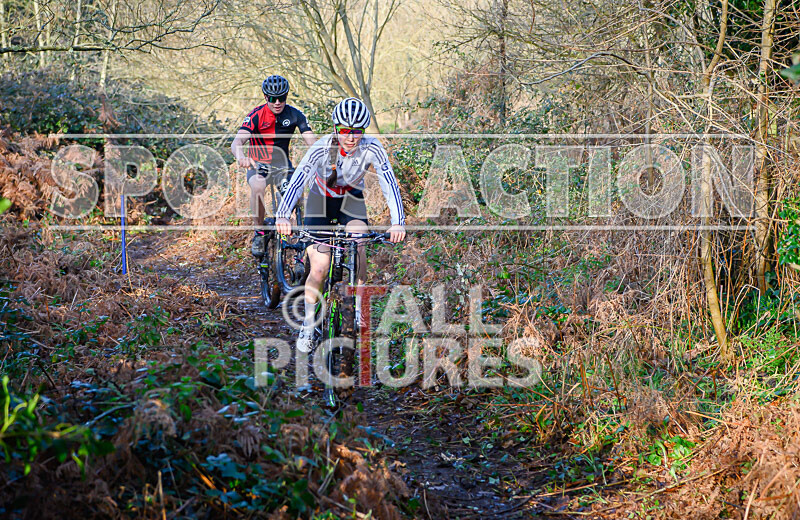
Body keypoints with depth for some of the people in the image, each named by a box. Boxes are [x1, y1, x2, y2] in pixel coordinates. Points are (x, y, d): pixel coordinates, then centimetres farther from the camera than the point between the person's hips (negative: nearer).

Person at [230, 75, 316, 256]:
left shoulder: (295, 115, -8)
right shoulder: (256, 115, -16)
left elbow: (312, 141, -16)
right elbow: (237, 142, -28)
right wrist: (241, 156, -52)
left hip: (282, 163, 3)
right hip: (258, 164, -2)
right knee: (258, 187, -35)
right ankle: (259, 233, -15)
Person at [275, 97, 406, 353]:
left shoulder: (372, 148, -26)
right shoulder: (322, 148, -30)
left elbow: (389, 183, -31)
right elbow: (298, 180, -41)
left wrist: (398, 222, -45)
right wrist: (282, 216, -56)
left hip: (351, 199, 1)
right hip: (321, 199, -1)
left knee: (359, 245, -29)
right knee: (319, 270, -10)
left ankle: (360, 305, -9)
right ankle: (308, 325, 12)